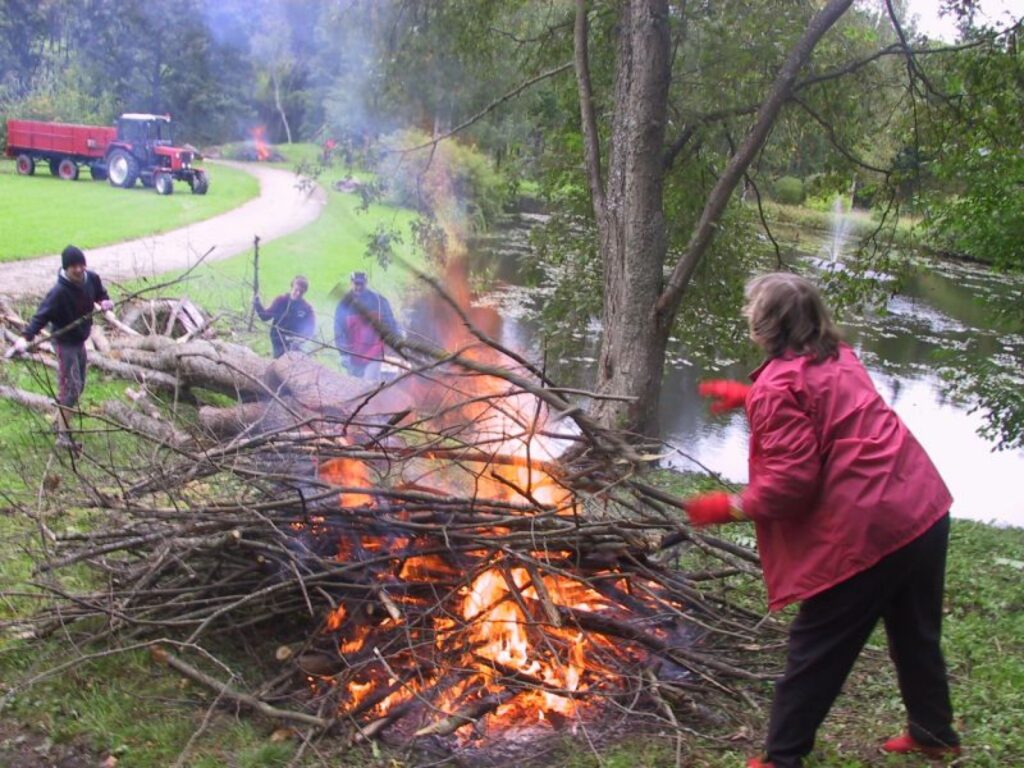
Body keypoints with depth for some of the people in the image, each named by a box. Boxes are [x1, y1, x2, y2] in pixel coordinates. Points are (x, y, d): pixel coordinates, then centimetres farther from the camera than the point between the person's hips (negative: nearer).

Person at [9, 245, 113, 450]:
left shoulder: (92, 279, -8)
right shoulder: (59, 292, -27)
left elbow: (101, 294, 13)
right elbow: (41, 315, -32)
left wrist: (105, 302, -10)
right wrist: (26, 337, -45)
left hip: (80, 340, 7)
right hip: (64, 342, -7)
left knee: (78, 385, 16)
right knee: (70, 387, -9)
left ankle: (61, 421, 34)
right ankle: (62, 434, -3)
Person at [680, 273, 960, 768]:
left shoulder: (777, 384, -13)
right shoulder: (838, 357, 13)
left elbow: (791, 478, -19)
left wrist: (730, 508, -7)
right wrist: (750, 398, 33)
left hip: (867, 531, -9)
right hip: (926, 508, 9)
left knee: (815, 650, 5)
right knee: (916, 634, 26)